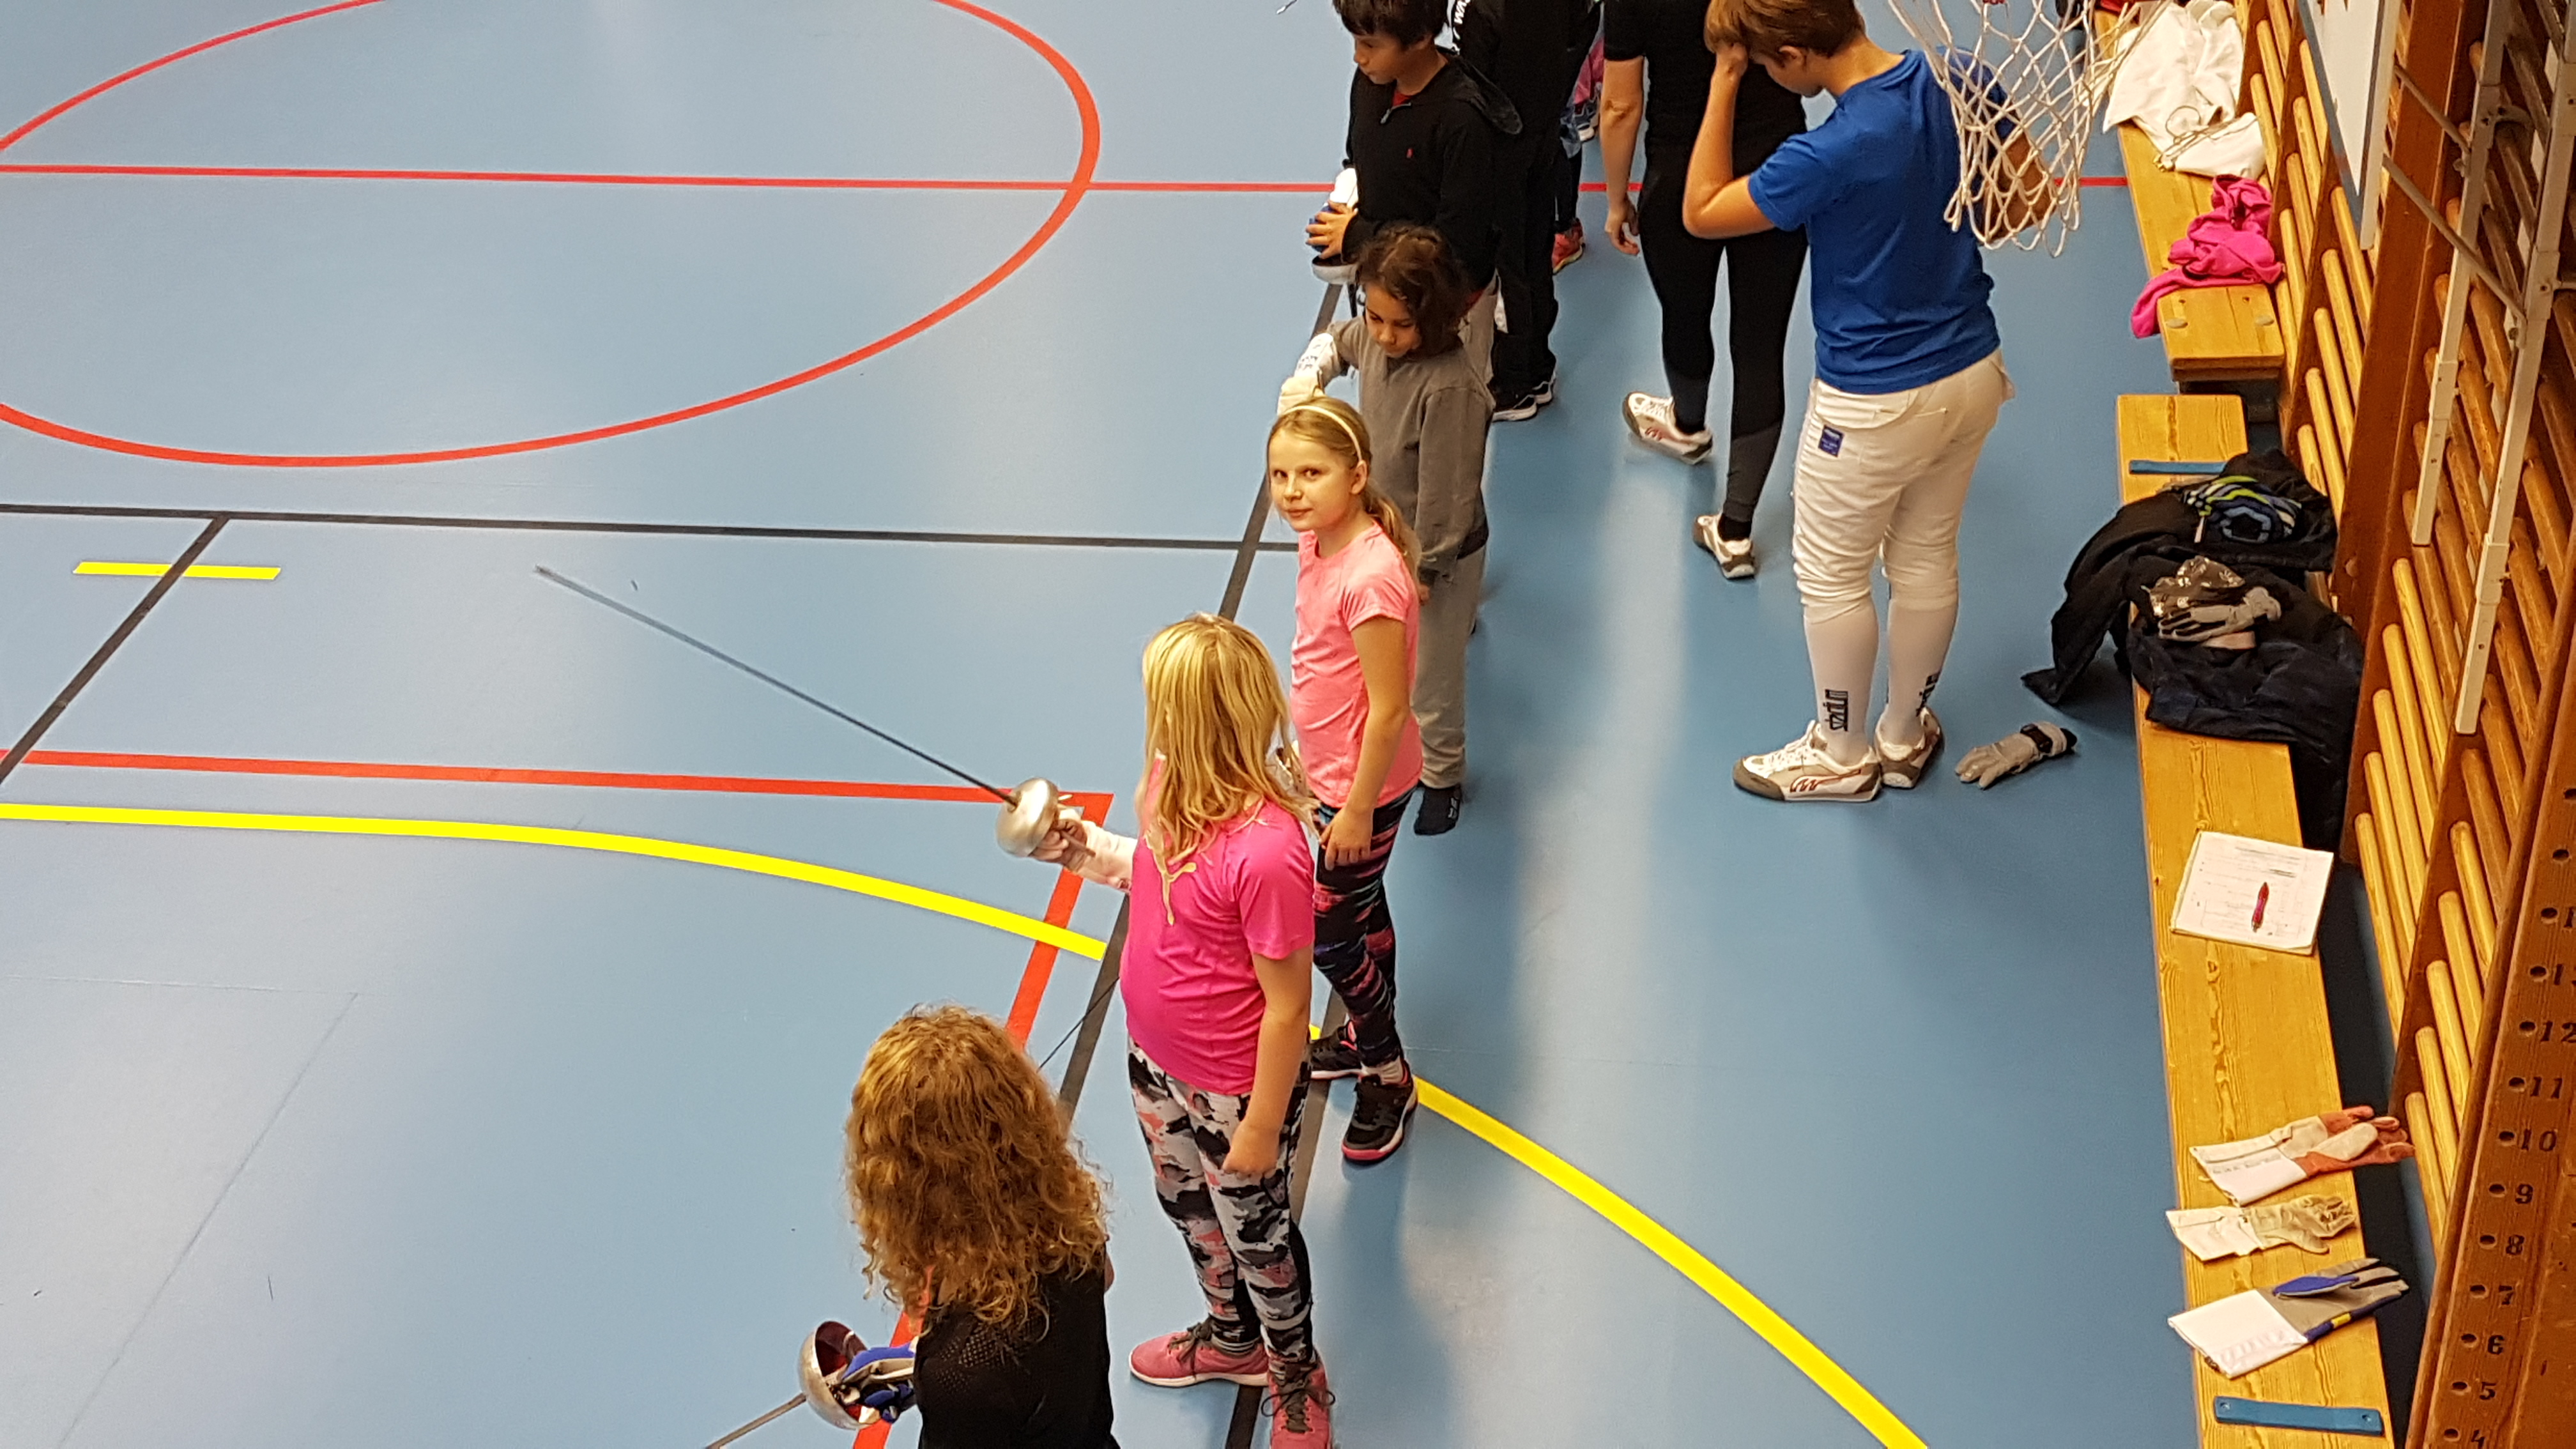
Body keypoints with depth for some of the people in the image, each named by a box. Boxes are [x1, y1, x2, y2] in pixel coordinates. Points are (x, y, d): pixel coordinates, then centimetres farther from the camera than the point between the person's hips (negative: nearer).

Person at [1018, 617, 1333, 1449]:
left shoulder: (1265, 852, -37)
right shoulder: (1173, 785, -13)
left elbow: (1287, 1009, -26)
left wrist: (1261, 1127, -17)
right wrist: (1085, 848, -7)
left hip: (1235, 1091, -8)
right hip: (1157, 1063, 8)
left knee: (1255, 1236, 18)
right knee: (1187, 1208, 30)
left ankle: (1298, 1377, 47)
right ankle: (1232, 1340, 58)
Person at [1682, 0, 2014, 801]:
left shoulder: (1832, 154, -31)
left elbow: (1701, 212, -16)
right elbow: (2025, 196, 4)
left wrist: (1725, 80, -17)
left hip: (1876, 402, -7)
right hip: (1975, 372, 7)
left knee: (1831, 576, 15)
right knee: (1927, 559, 23)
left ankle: (1843, 754, 33)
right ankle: (1905, 736, 41)